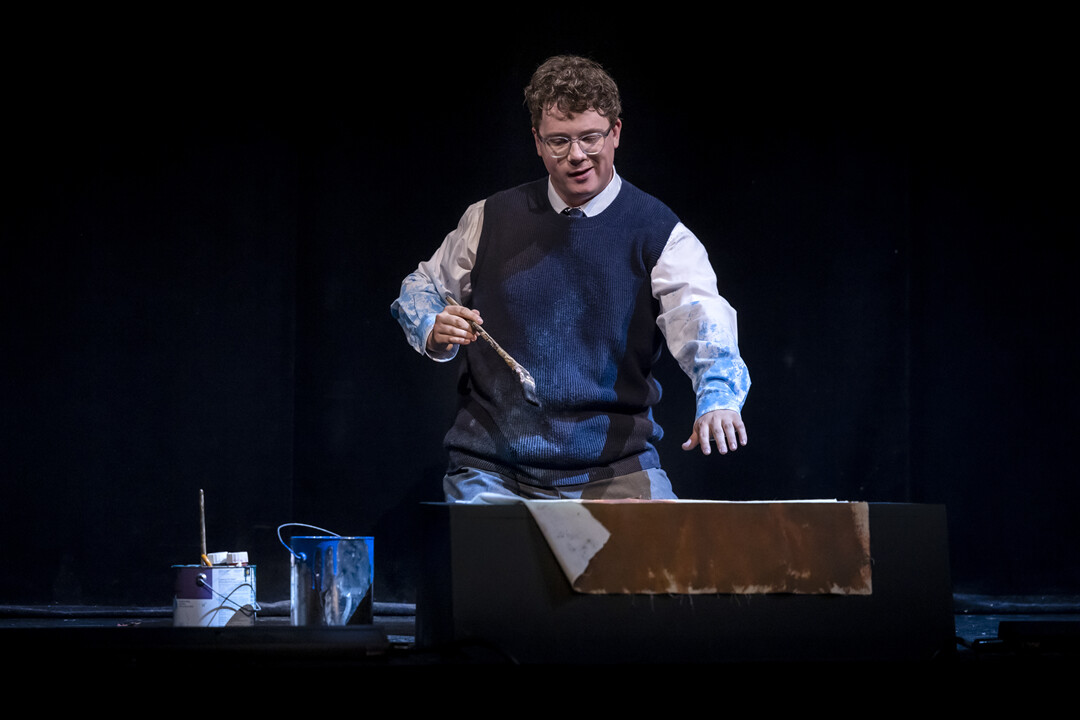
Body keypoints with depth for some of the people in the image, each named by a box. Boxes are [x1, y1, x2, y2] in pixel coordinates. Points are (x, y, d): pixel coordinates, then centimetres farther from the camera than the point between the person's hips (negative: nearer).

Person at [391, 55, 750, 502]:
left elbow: (703, 325, -17)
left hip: (614, 469, -2)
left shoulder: (660, 235, -1)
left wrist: (718, 400, -38)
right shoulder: (492, 219, 8)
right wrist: (435, 333, -3)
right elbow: (421, 288, 22)